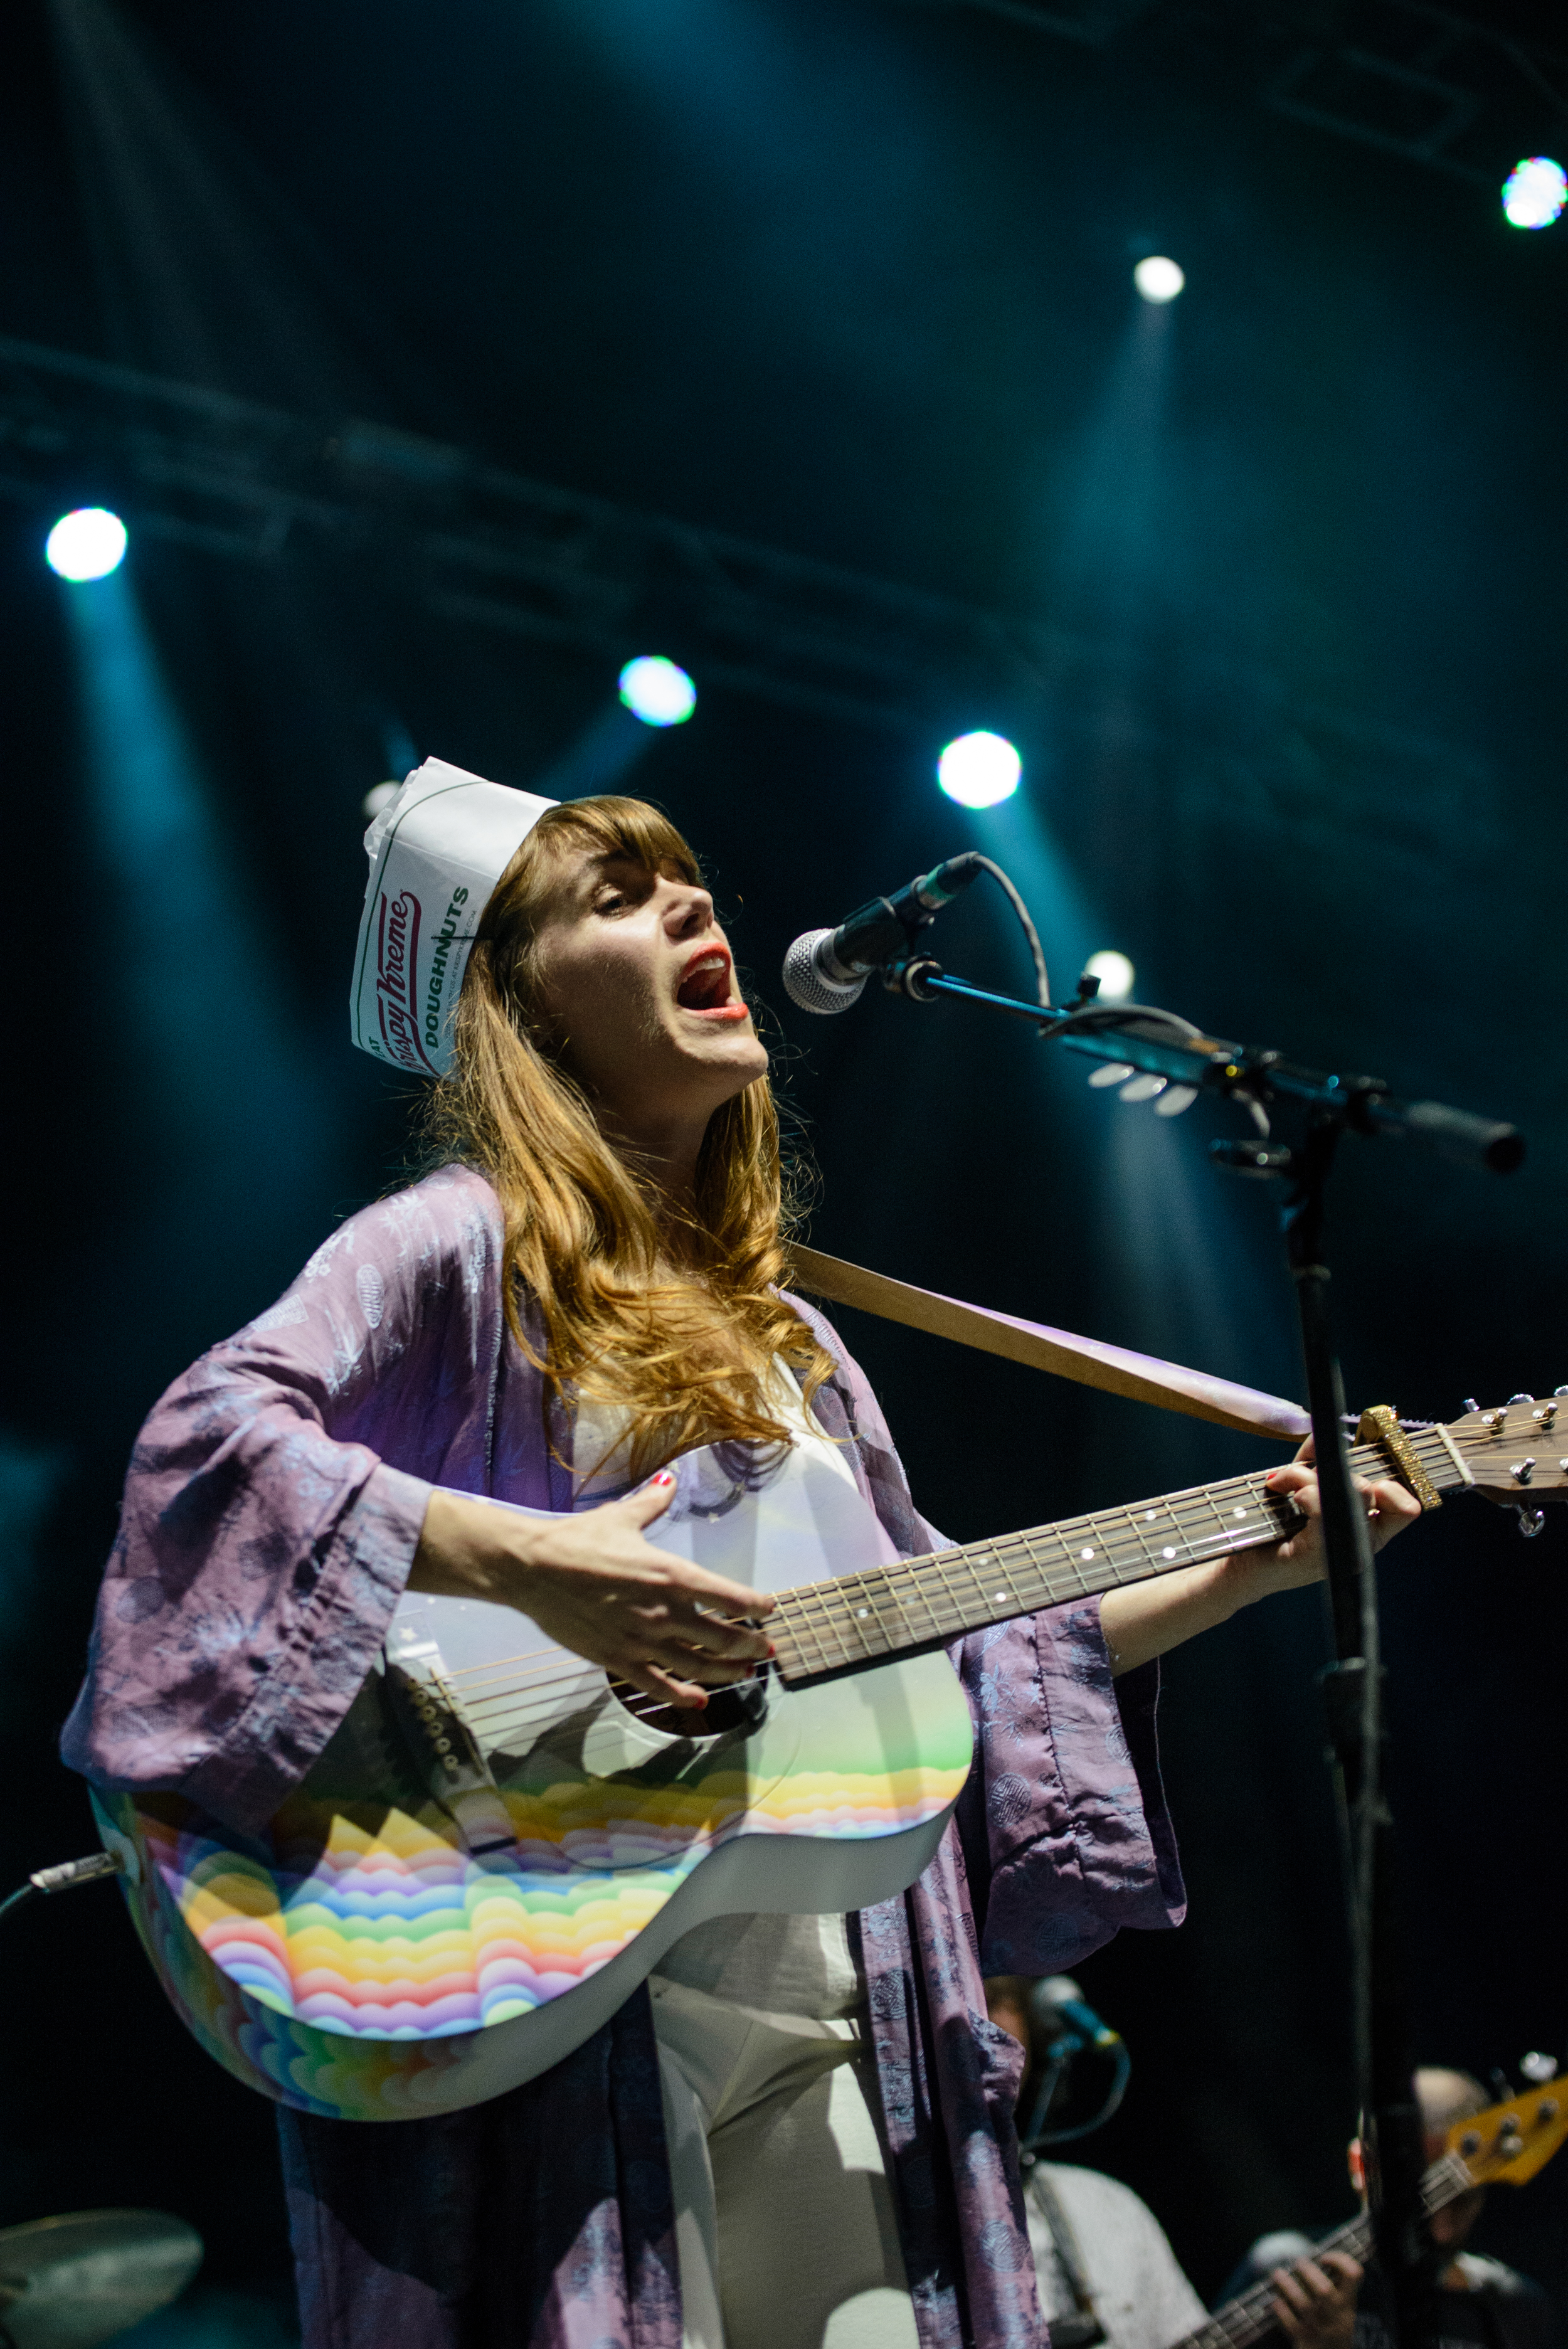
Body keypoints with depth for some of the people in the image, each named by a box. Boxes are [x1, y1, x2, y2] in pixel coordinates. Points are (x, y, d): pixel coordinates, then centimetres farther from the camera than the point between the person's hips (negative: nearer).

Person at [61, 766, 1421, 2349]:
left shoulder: (781, 1339, 19)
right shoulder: (464, 1244, -3)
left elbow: (951, 1635, 23)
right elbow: (205, 1435, -18)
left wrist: (1248, 1570, 17)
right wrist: (529, 1565, -27)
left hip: (829, 2030, 7)